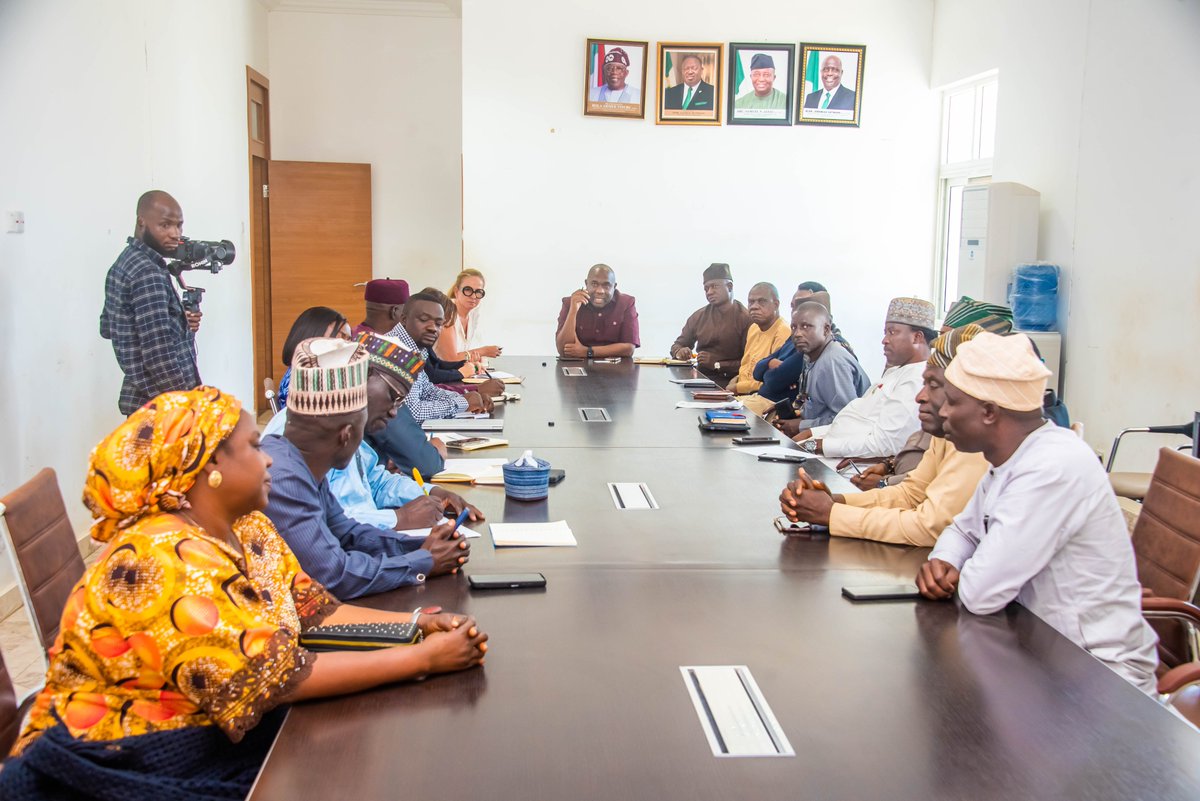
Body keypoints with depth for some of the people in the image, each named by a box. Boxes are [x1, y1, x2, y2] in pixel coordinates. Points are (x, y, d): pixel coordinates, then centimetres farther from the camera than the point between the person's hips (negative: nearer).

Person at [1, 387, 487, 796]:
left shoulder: (247, 528, 2)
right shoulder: (163, 562, -25)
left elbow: (316, 612, 0)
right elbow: (276, 679, -27)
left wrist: (418, 625, -14)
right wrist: (423, 659, -25)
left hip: (224, 734, 7)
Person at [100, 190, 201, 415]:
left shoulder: (124, 262, 11)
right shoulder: (148, 274, -19)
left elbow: (108, 327, 21)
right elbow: (159, 356, -25)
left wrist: (179, 323, 10)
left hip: (141, 398, 10)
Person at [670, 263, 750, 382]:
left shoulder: (745, 318, -7)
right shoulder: (698, 316, 11)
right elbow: (677, 345, 20)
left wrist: (717, 364, -17)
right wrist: (679, 352, -3)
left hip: (728, 382, -6)